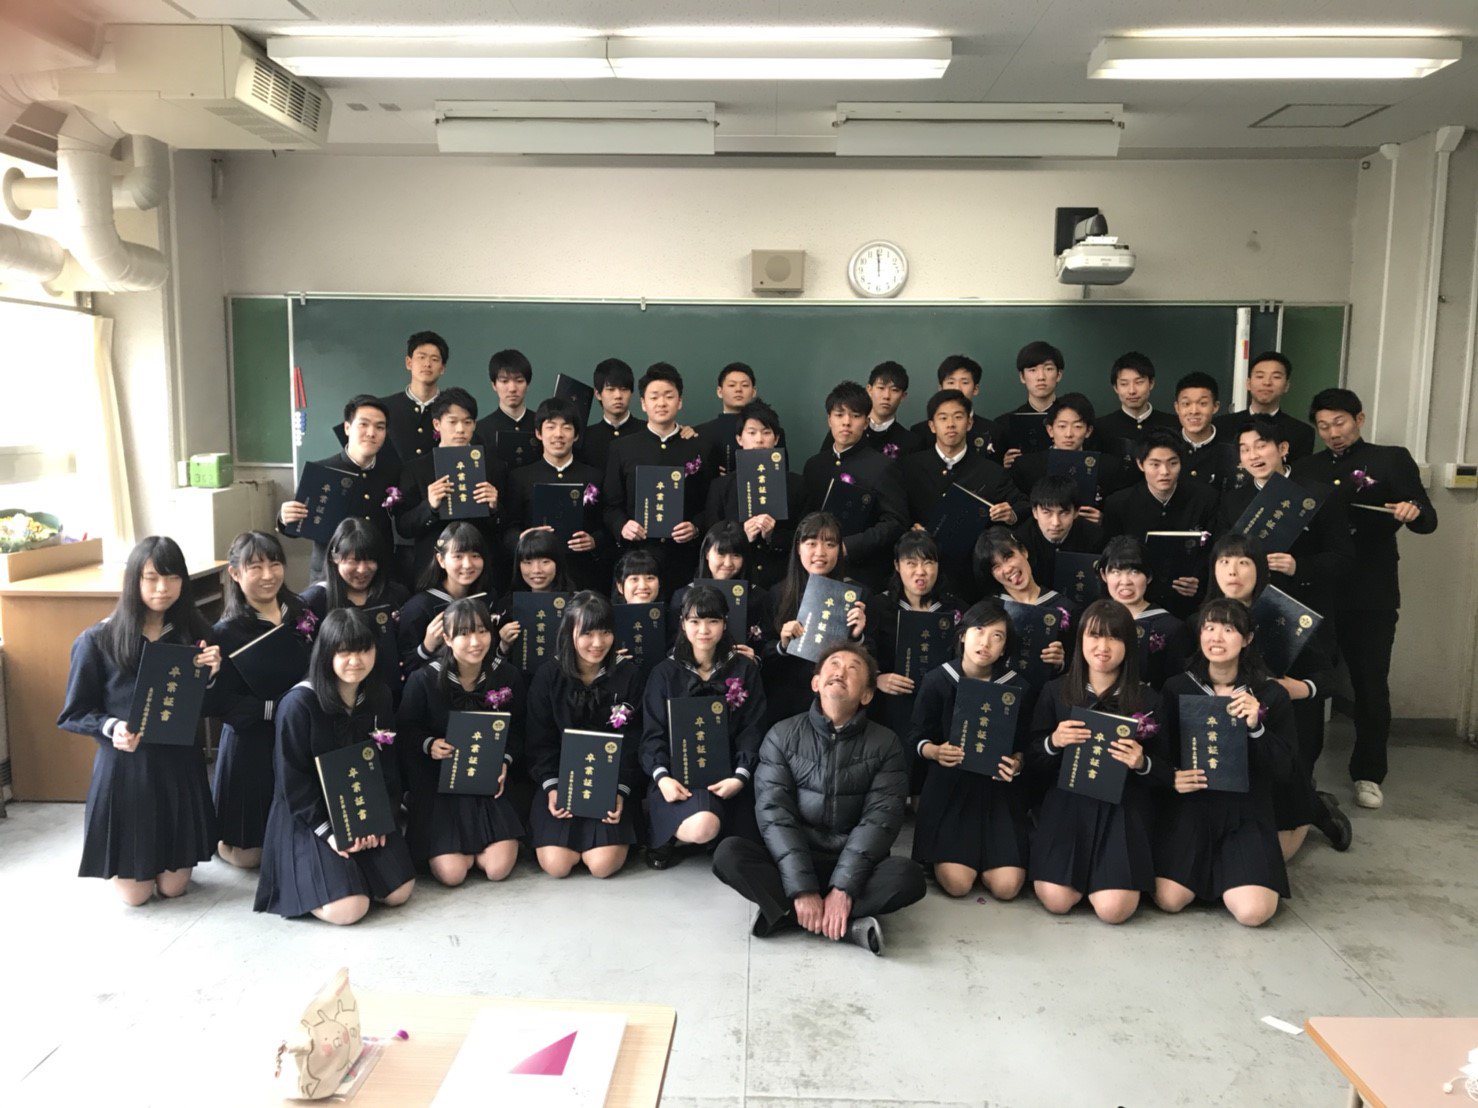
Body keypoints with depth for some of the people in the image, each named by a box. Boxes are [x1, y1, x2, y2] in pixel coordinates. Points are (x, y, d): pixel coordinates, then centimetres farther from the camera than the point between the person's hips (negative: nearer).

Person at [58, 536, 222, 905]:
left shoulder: (193, 634, 0)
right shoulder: (97, 641, -10)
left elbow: (206, 707, 5)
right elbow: (73, 715, -4)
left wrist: (211, 675, -15)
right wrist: (111, 728, -23)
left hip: (179, 766, 2)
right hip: (124, 767, -2)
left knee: (173, 886, 8)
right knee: (135, 893, 6)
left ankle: (171, 864, 43)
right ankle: (124, 867, 40)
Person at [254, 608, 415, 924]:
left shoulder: (380, 698, 1)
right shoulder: (298, 703, -17)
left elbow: (388, 766, 6)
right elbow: (293, 781, -14)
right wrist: (329, 832, -17)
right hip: (307, 819, -5)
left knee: (399, 892, -6)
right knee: (347, 909, -19)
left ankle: (354, 867, 20)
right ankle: (308, 874, 11)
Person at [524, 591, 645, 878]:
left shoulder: (629, 674, -3)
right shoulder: (548, 676, -1)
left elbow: (632, 741, -1)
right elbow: (539, 740, 1)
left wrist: (621, 790, -13)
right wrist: (551, 787, -12)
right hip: (561, 778, 1)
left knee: (603, 865, -18)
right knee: (556, 865, -15)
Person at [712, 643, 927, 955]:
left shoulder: (885, 743, -1)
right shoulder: (783, 735, -1)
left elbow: (880, 818, -11)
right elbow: (774, 813, -10)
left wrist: (843, 888, -24)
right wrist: (803, 889, -23)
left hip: (854, 867, 0)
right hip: (792, 863, 0)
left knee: (908, 875, -30)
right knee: (729, 854, -26)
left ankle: (785, 914, -23)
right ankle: (848, 924, -26)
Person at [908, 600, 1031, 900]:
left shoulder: (1016, 687, -2)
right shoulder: (937, 680, -4)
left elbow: (1024, 746, 4)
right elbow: (916, 737, 2)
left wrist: (1017, 764, -19)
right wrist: (935, 752, -20)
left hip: (998, 788, 1)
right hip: (949, 785, -1)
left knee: (1006, 886, -12)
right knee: (957, 884, -16)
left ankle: (983, 853, 22)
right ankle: (944, 852, 21)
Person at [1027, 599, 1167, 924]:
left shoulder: (1147, 699, 0)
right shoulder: (1056, 691, 3)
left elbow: (1166, 772, 4)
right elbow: (1032, 755, 7)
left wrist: (1142, 763, -18)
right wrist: (1053, 742, -14)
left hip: (1123, 808, -1)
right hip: (1067, 800, 1)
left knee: (1114, 909, -17)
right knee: (1056, 902, -15)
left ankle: (1117, 870, 18)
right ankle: (1080, 869, 20)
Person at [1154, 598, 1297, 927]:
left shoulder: (1271, 694, -1)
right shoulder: (1177, 688, 0)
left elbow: (1283, 769, -4)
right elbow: (1162, 753, 5)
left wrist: (1256, 727, -20)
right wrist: (1172, 778, -17)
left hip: (1247, 811, 0)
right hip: (1191, 805, 0)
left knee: (1253, 912, -19)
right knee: (1169, 900, -15)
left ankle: (1223, 868, 16)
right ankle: (1204, 867, 19)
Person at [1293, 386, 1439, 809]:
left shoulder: (1391, 460, 4)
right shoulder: (1306, 469, 12)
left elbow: (1427, 520, -2)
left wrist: (1414, 511, -24)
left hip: (1371, 596, -2)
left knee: (1371, 686, 5)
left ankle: (1368, 775, 18)